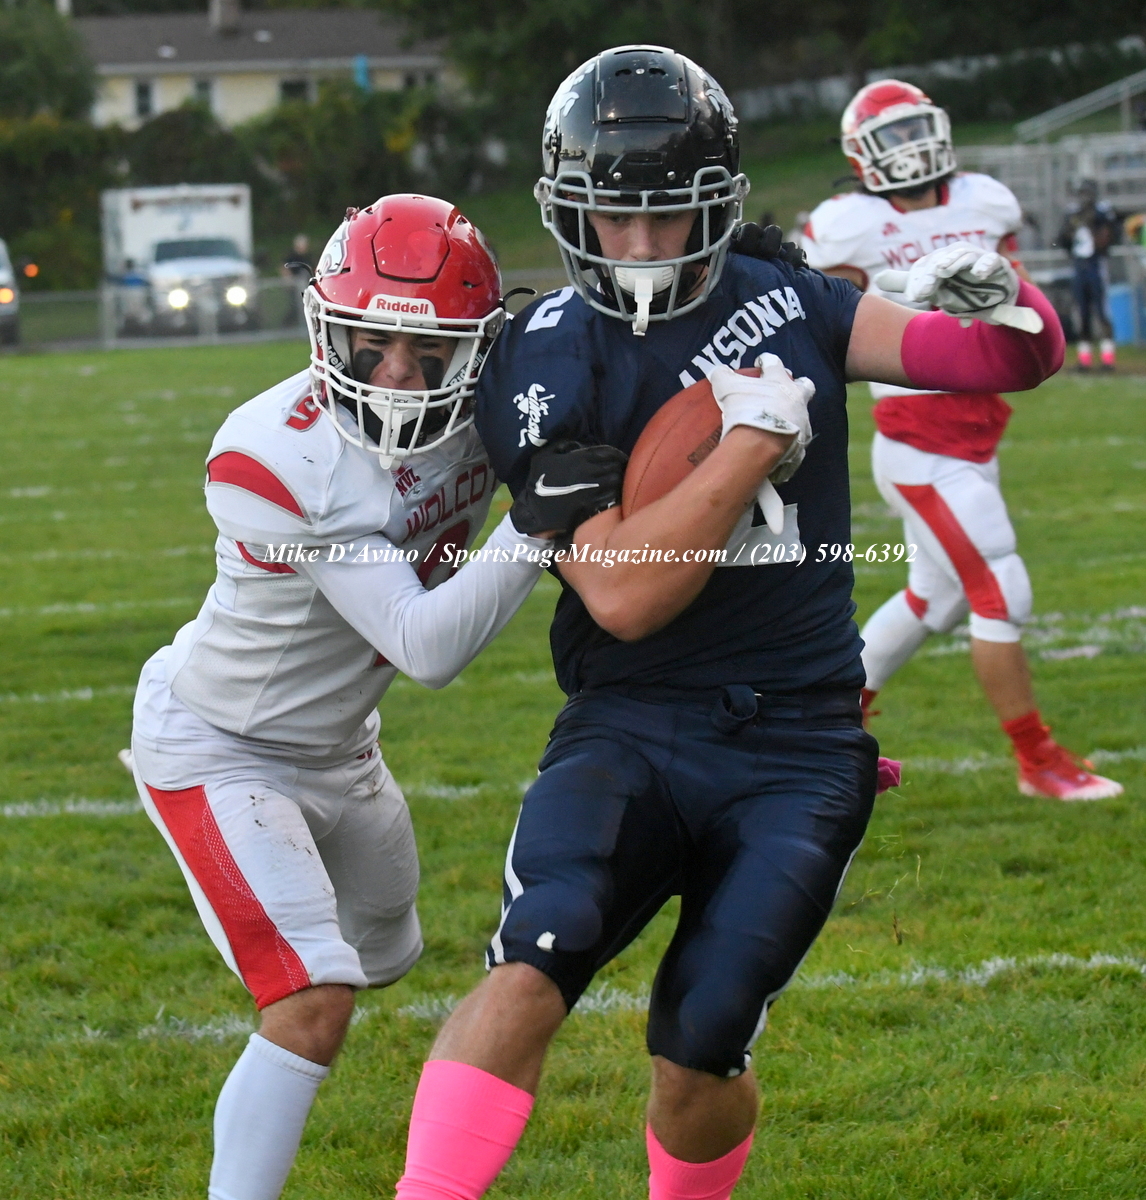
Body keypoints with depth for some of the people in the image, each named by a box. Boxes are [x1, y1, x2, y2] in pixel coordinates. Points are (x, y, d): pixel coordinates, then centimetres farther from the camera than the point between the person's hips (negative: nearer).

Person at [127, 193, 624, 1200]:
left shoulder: (494, 401, -17)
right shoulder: (277, 460, -34)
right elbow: (427, 645, -36)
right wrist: (538, 524, -46)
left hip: (335, 745, 7)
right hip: (217, 749, -7)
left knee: (379, 956, 29)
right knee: (314, 1002, -22)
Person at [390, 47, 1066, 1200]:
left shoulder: (781, 299, 6)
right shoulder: (547, 367, -8)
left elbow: (1018, 362, 9)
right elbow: (622, 595, -18)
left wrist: (995, 295, -14)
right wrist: (754, 437, -19)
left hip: (798, 747, 2)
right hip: (634, 729, -2)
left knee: (699, 1047, -6)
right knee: (535, 960, -27)